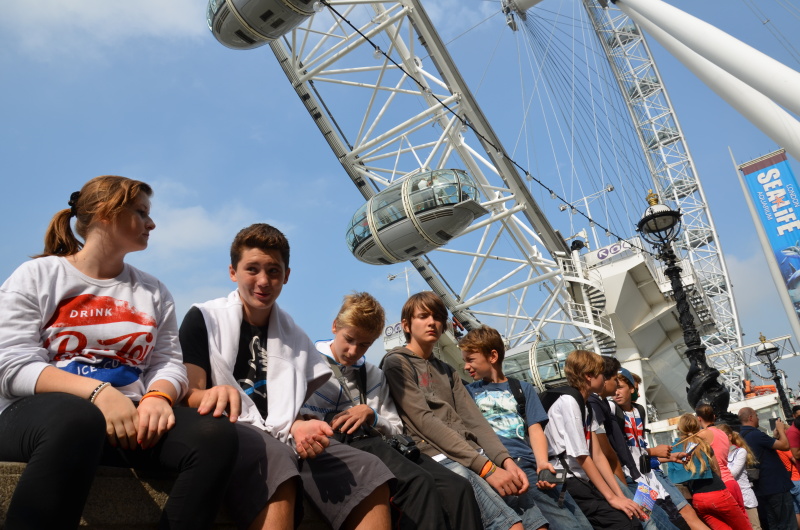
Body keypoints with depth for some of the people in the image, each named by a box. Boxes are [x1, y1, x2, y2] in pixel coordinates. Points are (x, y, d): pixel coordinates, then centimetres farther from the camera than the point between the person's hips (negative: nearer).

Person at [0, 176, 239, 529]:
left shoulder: (154, 293, 16)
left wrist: (158, 397, -17)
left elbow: (169, 364, 7)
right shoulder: (37, 275, 6)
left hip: (126, 416, 4)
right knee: (76, 420, -41)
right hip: (37, 412, -3)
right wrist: (97, 391, -21)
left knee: (215, 436, -25)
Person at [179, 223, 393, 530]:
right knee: (270, 458, -41)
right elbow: (189, 394, -3)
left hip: (282, 439, 4)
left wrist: (299, 426, -9)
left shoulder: (295, 338, 19)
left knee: (369, 475, -22)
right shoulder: (204, 319, 7)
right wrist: (216, 395, -27)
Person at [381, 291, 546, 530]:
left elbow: (474, 419, 11)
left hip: (473, 454, 6)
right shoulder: (397, 363, 2)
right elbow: (424, 421, -10)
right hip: (436, 457, -6)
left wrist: (505, 460, -8)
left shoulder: (447, 371, 24)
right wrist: (486, 466, -16)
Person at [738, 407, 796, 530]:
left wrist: (775, 435, 15)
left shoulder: (741, 437, 10)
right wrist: (781, 429, 1)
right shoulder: (756, 434, -19)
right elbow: (785, 445, -15)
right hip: (776, 485, -9)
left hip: (761, 488, 9)